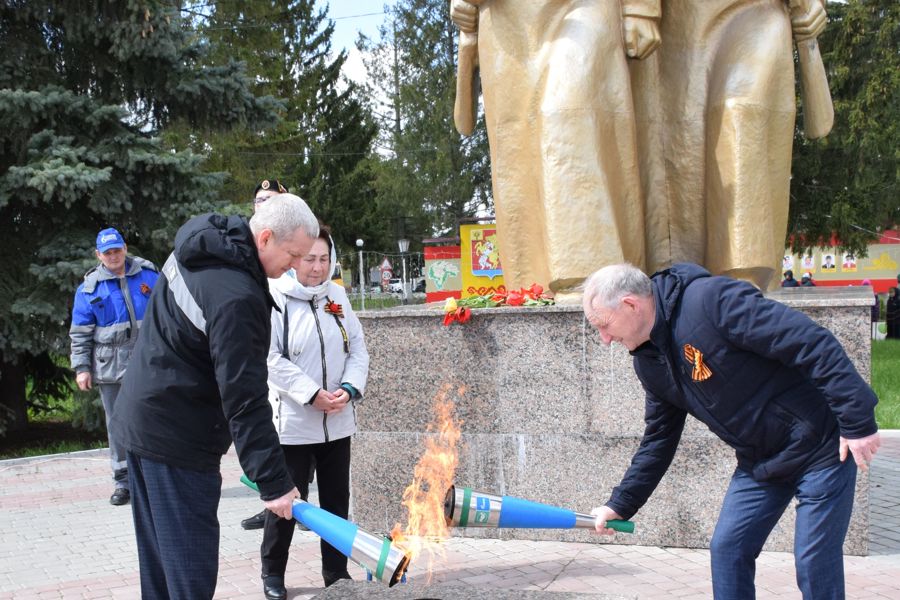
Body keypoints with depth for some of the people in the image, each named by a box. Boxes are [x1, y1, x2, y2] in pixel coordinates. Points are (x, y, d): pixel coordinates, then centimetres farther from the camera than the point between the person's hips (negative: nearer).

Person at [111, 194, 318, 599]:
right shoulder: (236, 297, -26)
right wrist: (273, 482, -22)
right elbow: (245, 399, -26)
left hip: (142, 418, 10)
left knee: (159, 557, 17)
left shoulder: (199, 246, 4)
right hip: (178, 441, -10)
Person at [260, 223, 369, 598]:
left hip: (338, 422, 5)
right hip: (292, 422, -5)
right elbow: (272, 359, -16)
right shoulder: (274, 298, -11)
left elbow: (358, 348, 8)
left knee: (337, 500, 13)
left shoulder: (337, 295, 7)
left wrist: (349, 389, -8)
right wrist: (313, 394, -19)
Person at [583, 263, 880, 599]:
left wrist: (857, 421, -25)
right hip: (758, 461, 8)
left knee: (815, 562, -4)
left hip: (821, 447, -8)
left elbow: (812, 343, -27)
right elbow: (658, 440, 15)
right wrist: (620, 505, 14)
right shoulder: (649, 361, 3)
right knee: (727, 550, 5)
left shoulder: (711, 300, -25)